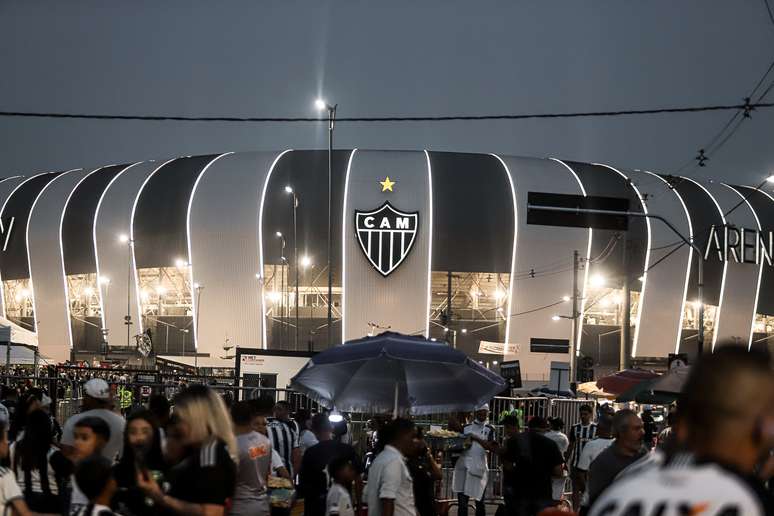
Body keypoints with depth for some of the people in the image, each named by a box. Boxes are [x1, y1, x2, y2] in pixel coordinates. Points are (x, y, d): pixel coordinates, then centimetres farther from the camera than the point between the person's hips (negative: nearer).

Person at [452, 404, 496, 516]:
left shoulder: (489, 429, 4)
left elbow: (491, 447, -10)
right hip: (463, 466, 2)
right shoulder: (466, 428, 11)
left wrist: (477, 438, -20)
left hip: (478, 467, -2)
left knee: (479, 501, 5)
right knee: (462, 502, -2)